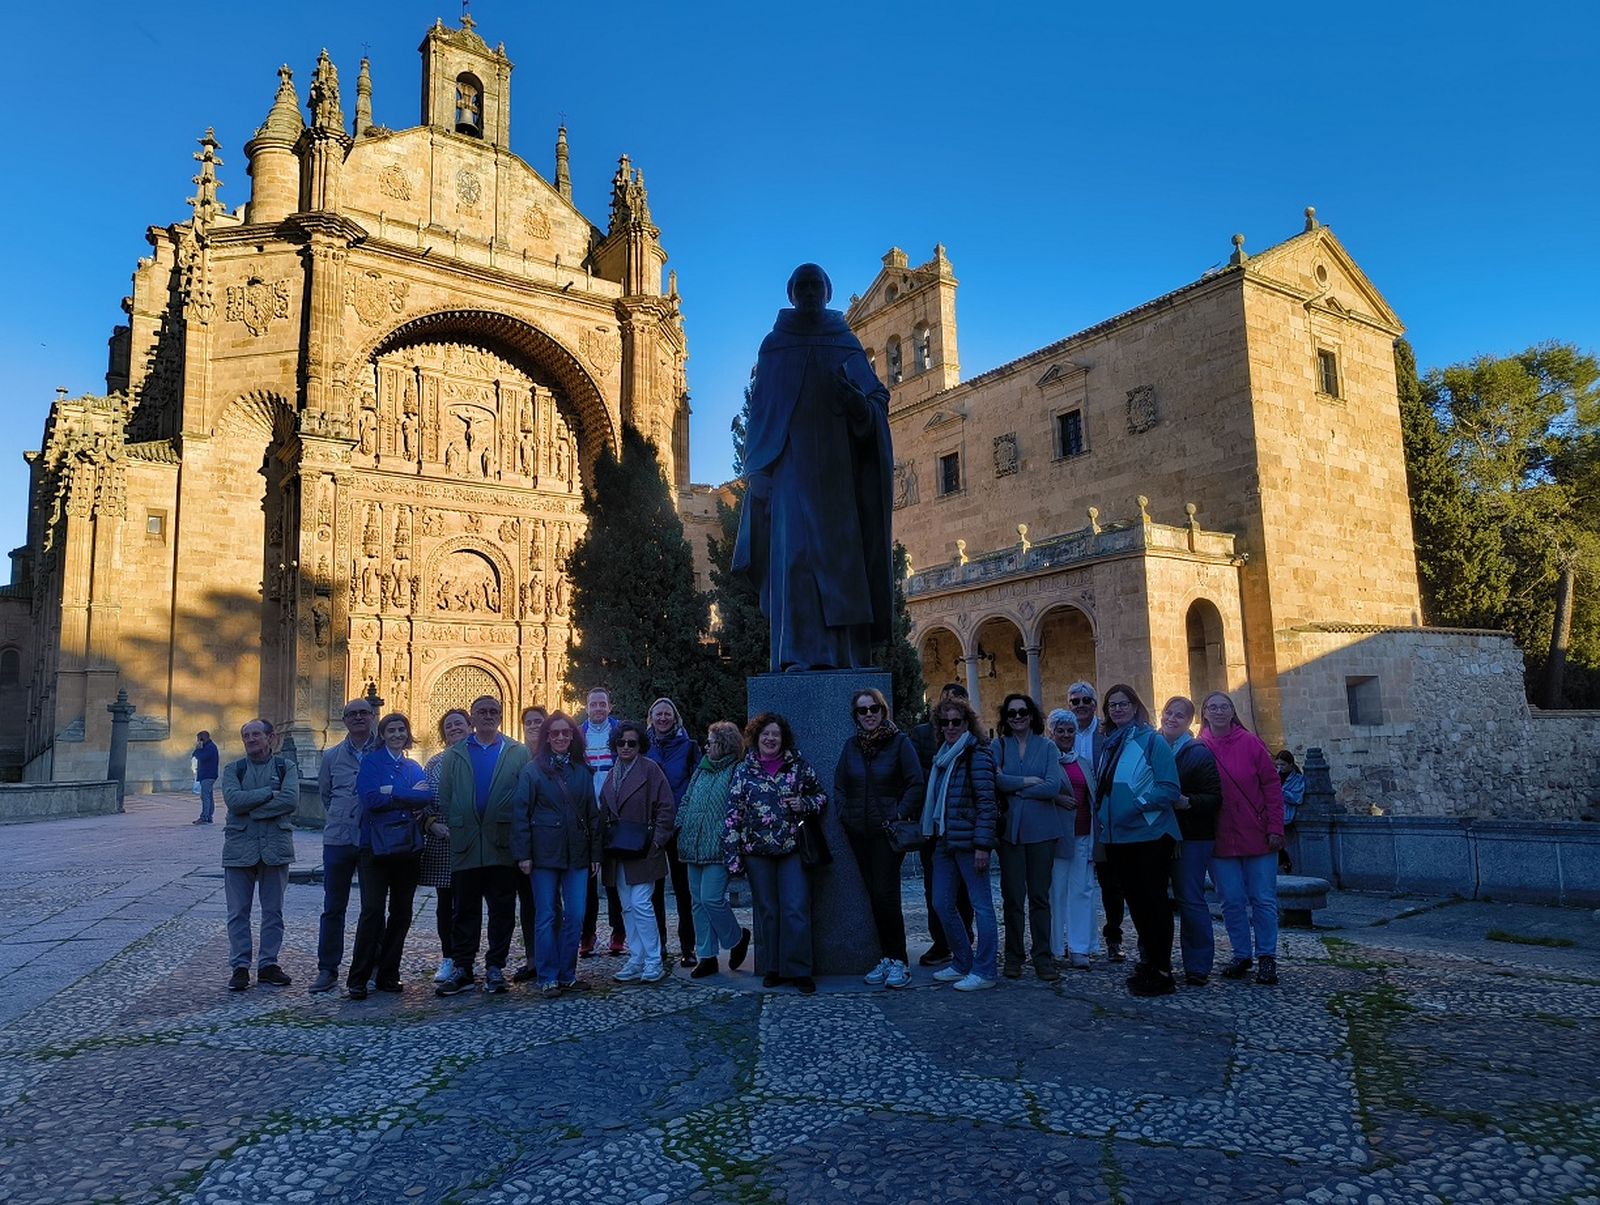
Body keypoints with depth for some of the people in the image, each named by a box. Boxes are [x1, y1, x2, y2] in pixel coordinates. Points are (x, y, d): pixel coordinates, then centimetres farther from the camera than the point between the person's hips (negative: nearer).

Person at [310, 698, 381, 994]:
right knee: (333, 908, 6)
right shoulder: (332, 756, 9)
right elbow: (325, 793, 21)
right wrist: (337, 819, 14)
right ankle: (327, 969, 15)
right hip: (338, 839, 3)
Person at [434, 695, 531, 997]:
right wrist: (453, 830, -2)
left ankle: (495, 967, 13)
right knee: (465, 910, 6)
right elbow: (444, 799, 8)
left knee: (502, 910, 3)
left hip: (503, 845, -1)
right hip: (465, 846, 1)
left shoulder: (518, 753, 5)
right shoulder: (453, 755, 12)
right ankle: (462, 969, 14)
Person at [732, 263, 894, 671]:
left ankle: (844, 653, -1)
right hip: (791, 464, -1)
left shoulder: (846, 345, 14)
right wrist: (761, 468, -2)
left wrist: (858, 401, -19)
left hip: (836, 466, 1)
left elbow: (877, 396, 5)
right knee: (794, 549, -13)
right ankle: (801, 652, -17)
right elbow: (760, 408, 9)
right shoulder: (773, 345, 14)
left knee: (840, 550, -3)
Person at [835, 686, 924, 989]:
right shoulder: (851, 744, 9)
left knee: (886, 895, -9)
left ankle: (898, 961, 1)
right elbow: (839, 785, 15)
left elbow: (916, 783, -5)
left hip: (887, 830, -4)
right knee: (874, 896, 8)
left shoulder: (899, 742, -3)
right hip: (858, 832, 4)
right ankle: (887, 958, 16)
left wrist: (900, 815, -12)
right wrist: (844, 814, 2)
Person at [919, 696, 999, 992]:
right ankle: (962, 964, 24)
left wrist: (982, 845, -18)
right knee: (942, 904, 11)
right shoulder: (943, 754, 16)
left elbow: (986, 801, -14)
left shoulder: (977, 753, -8)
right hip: (944, 840, 9)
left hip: (968, 841, -8)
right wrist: (932, 835, 14)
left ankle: (983, 971, 7)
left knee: (981, 905, 0)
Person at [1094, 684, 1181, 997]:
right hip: (1117, 838, 7)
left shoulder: (1151, 740, -8)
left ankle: (1161, 971, 6)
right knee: (1135, 900, 14)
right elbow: (1101, 787, 22)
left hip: (1149, 835, -7)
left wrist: (1138, 803, -22)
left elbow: (1169, 789, -14)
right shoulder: (1109, 744, 13)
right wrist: (1102, 813, 7)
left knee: (1153, 900, -1)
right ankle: (1149, 961, 26)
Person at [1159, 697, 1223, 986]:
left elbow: (1215, 797, -10)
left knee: (1190, 899, -5)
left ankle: (1198, 967, 3)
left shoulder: (1199, 753, -4)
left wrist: (1187, 802, -24)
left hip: (1191, 837, -5)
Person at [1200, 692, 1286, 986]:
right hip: (1220, 839, 1)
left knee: (1263, 899, 4)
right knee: (1232, 901, 7)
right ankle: (1241, 955, 22)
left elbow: (1272, 785, -2)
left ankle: (1266, 957, 17)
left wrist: (1274, 828, -7)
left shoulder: (1250, 743, -3)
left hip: (1257, 837, -1)